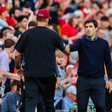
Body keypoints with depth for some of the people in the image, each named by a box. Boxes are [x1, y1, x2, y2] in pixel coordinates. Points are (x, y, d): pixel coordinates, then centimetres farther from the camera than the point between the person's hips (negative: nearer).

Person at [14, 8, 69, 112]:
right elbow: (65, 49, 16)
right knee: (49, 102, 12)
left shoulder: (27, 34, -1)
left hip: (31, 74, 0)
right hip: (48, 75, 0)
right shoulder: (53, 35, -2)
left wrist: (17, 66, 20)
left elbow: (17, 54, 0)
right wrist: (68, 50, 41)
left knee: (30, 102, -4)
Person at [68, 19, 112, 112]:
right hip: (83, 79, 0)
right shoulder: (81, 42, 4)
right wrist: (68, 47, -44)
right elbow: (73, 47, -18)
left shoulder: (104, 43, 5)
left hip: (98, 80, 0)